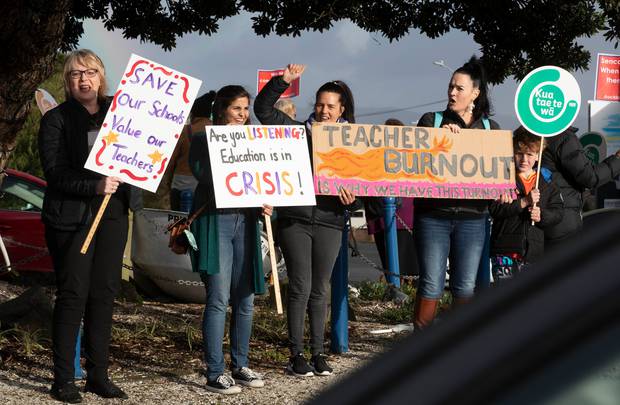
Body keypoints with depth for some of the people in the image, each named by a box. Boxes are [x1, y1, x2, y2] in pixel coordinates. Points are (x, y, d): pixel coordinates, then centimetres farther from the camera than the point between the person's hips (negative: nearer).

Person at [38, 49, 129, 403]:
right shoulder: (56, 119, 0)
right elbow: (55, 172, -10)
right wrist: (95, 186, -23)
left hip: (112, 214, 4)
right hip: (71, 216, -4)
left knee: (105, 294, 6)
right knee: (73, 294, -4)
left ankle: (99, 375, 13)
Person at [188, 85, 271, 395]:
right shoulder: (203, 140, 1)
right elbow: (204, 176, -12)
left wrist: (266, 204, -4)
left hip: (245, 221, 5)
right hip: (215, 221, -5)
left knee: (245, 299, 8)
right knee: (219, 299, -7)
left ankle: (240, 366, 20)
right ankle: (215, 373, -2)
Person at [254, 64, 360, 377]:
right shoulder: (298, 131, 4)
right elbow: (263, 109, -1)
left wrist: (351, 196, -12)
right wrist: (283, 81, -11)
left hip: (329, 222, 2)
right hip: (295, 219, -2)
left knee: (320, 289, 10)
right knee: (300, 287, -3)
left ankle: (318, 353, 18)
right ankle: (296, 355, 5)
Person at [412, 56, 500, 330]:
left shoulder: (490, 128, 11)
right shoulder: (432, 121, 6)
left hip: (472, 217, 2)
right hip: (433, 214, -2)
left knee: (465, 286, 5)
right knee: (431, 284, -4)